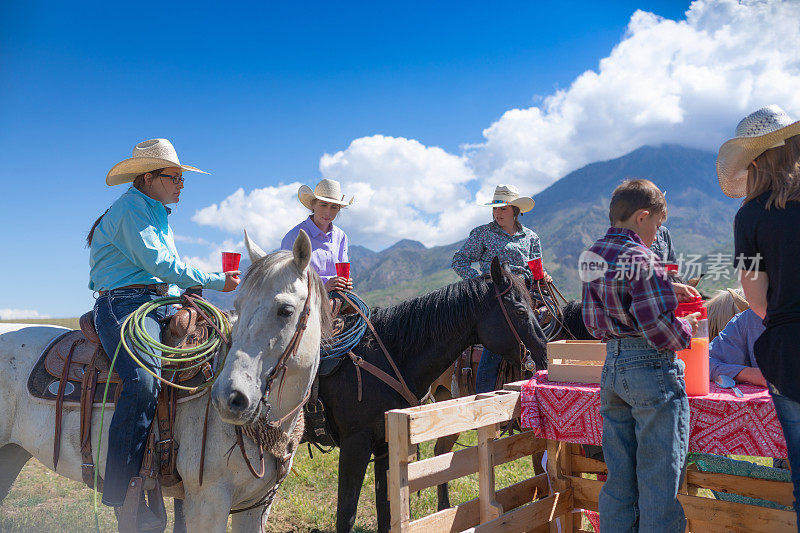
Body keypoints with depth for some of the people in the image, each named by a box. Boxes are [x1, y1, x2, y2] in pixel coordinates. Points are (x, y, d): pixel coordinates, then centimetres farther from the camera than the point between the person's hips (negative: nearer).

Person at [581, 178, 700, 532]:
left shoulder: (591, 256, 9)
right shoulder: (641, 259, -16)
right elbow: (657, 327, -21)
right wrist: (687, 327, 1)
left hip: (611, 367, 8)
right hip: (652, 369, -7)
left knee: (619, 475, 16)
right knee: (659, 476, 5)